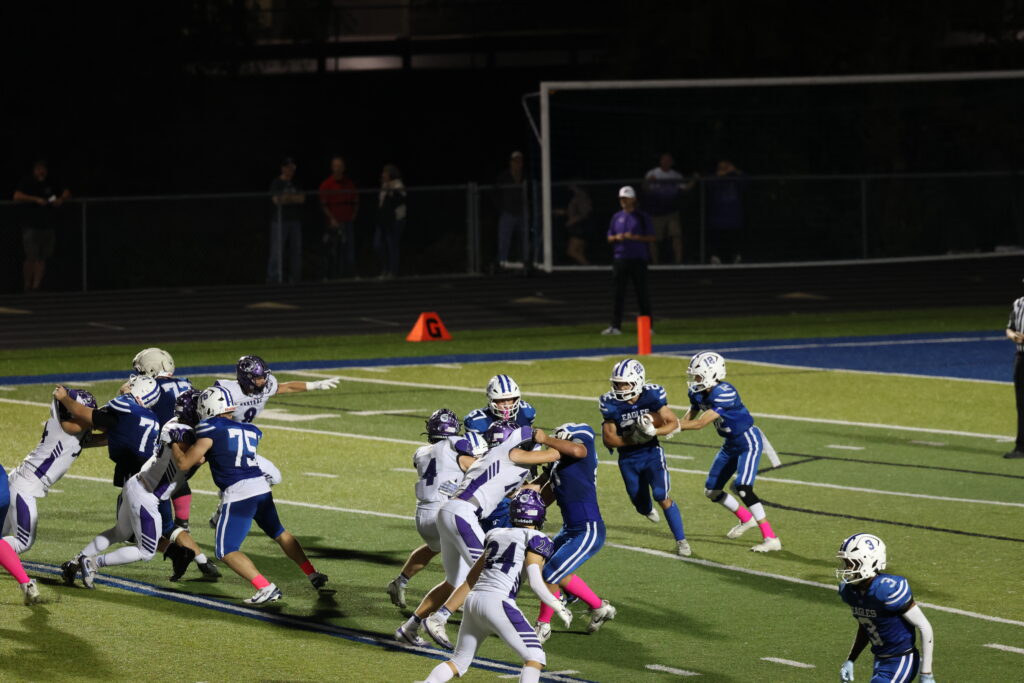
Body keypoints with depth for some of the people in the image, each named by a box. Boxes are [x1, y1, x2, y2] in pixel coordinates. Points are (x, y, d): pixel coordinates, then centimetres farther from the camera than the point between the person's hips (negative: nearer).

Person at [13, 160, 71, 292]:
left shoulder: (52, 184, 12)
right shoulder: (27, 183, 1)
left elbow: (67, 193, 18)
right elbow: (17, 196, -14)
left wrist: (61, 199, -5)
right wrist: (36, 199, -20)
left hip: (48, 226, 4)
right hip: (31, 225, -4)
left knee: (42, 258, 0)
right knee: (31, 257, -9)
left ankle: (36, 286, 1)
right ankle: (27, 286, 0)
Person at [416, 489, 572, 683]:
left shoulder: (496, 535, 23)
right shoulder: (536, 540, 4)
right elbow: (535, 582, -8)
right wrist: (560, 609, 2)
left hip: (473, 601, 7)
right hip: (497, 603, -7)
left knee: (459, 662, 20)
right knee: (535, 659, -2)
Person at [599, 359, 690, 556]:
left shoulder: (652, 396, -16)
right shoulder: (612, 404, -15)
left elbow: (673, 422, -8)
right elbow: (609, 439, -11)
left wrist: (654, 431, -27)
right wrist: (632, 440, -26)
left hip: (652, 453, -2)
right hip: (628, 459, 2)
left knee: (662, 497, -15)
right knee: (641, 505, 12)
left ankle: (681, 540, 0)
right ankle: (648, 510, 52)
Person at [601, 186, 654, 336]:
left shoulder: (642, 217, 2)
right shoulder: (616, 217, 14)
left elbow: (651, 238, -2)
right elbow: (609, 238, 16)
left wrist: (634, 237, -15)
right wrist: (616, 238, -7)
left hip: (638, 260, -3)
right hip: (620, 259, 4)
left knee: (642, 293, -1)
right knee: (618, 293, 0)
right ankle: (615, 326, 0)